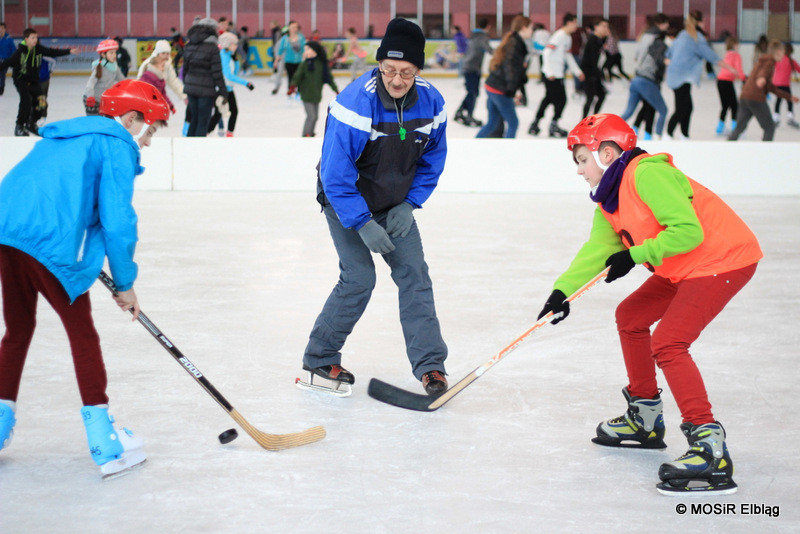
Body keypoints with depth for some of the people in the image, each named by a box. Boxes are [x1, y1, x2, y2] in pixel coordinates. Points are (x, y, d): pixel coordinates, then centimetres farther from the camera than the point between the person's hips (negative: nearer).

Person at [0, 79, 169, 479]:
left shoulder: (65, 136, 32)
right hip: (49, 244, -7)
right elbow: (117, 219, -3)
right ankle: (106, 446, 5)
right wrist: (125, 283, 7)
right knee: (81, 332, 3)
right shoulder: (116, 144, 5)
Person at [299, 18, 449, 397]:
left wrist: (409, 204, -6)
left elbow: (433, 159, 4)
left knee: (414, 274, -4)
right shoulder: (355, 103, -29)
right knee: (359, 278, -13)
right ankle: (319, 359, 5)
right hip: (346, 202, -5)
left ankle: (429, 366, 1)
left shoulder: (431, 103, -12)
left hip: (395, 205, 5)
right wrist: (362, 224, -27)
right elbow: (335, 173, -26)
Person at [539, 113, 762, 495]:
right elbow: (597, 251, 12)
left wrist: (635, 255, -20)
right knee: (631, 317, 20)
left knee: (667, 343, -21)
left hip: (724, 259, -11)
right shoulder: (610, 197, 10)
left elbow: (688, 230, -28)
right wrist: (563, 290, 0)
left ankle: (710, 447, -26)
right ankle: (645, 420, 32)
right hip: (685, 266, 11)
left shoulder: (646, 175, -22)